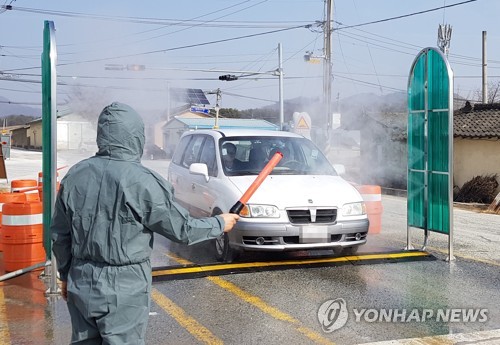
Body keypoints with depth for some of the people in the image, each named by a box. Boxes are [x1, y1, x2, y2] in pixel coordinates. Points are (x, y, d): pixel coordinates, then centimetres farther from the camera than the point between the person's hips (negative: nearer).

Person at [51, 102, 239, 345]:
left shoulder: (75, 175, 0)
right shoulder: (141, 181, -17)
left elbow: (60, 234, 9)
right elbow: (182, 229, -9)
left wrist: (65, 275, 23)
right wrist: (220, 224, 7)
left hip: (81, 284, 6)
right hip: (123, 289, -5)